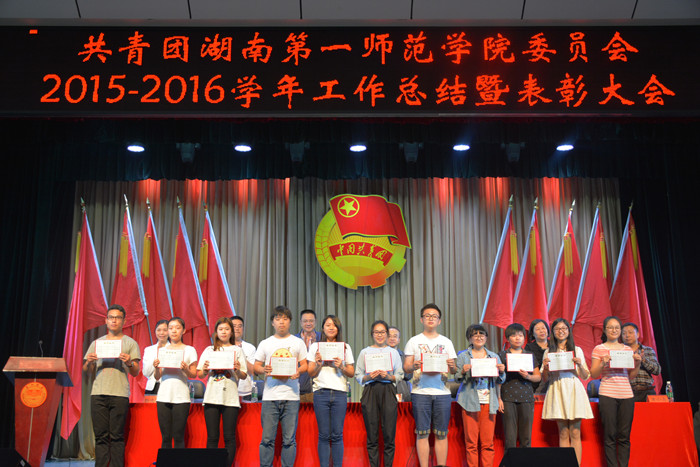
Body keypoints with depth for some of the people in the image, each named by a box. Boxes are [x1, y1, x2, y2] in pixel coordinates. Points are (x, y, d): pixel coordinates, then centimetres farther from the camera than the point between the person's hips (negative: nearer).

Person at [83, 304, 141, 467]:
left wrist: (129, 363, -14)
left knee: (117, 436, -4)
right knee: (100, 435, 0)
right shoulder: (97, 343, 18)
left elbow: (135, 373, 6)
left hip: (120, 394, -2)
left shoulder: (130, 343, 11)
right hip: (98, 393, 2)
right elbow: (88, 372, 17)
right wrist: (89, 362, -4)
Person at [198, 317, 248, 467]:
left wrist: (238, 370, -15)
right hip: (212, 397, 1)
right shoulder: (209, 350, 13)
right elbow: (200, 375, 11)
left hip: (230, 398, -1)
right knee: (212, 437, 1)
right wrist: (205, 369, -9)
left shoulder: (237, 350, 9)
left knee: (229, 437, -2)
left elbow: (244, 377, 6)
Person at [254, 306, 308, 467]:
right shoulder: (265, 343, 12)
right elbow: (256, 366, 12)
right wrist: (263, 370, -10)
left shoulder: (298, 342, 12)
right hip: (270, 396, 0)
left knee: (289, 439, 1)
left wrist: (298, 371, -10)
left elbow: (305, 365, 12)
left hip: (291, 396, 0)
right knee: (267, 438, -1)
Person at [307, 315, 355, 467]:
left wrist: (341, 366, -8)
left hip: (340, 393, 0)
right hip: (321, 393, 0)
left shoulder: (345, 347, 12)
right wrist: (318, 364, -9)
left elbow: (352, 373, 11)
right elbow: (311, 373, 10)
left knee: (337, 435, -1)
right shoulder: (315, 346, 11)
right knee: (324, 435, 0)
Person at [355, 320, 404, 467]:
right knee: (372, 434, 0)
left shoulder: (393, 352, 13)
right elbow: (358, 376, 9)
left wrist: (389, 376, -9)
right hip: (370, 391, 0)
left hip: (388, 391, 0)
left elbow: (400, 375, 9)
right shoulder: (365, 352, 12)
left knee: (389, 433, -4)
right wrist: (369, 377, -9)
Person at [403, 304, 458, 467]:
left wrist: (452, 367, -12)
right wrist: (413, 366, -18)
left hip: (442, 392, 2)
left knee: (441, 433, 1)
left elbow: (453, 370, 12)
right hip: (420, 391, -1)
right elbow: (406, 366, 4)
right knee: (422, 433, -2)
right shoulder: (414, 341, 10)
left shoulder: (446, 342, 15)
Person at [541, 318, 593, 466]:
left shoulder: (577, 350, 10)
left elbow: (585, 376, 10)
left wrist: (580, 365, -8)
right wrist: (545, 367, -7)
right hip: (557, 391, 1)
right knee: (563, 433, 0)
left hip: (574, 391, -1)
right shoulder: (548, 352, 12)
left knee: (575, 433, -4)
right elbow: (544, 378, 12)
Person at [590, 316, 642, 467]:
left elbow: (631, 376, 17)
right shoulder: (599, 349, 4)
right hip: (607, 395, -3)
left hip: (626, 395, 3)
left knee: (624, 436, 2)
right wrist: (603, 363, -14)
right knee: (610, 435, -4)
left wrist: (638, 364, 0)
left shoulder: (628, 349, 14)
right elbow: (593, 374, 2)